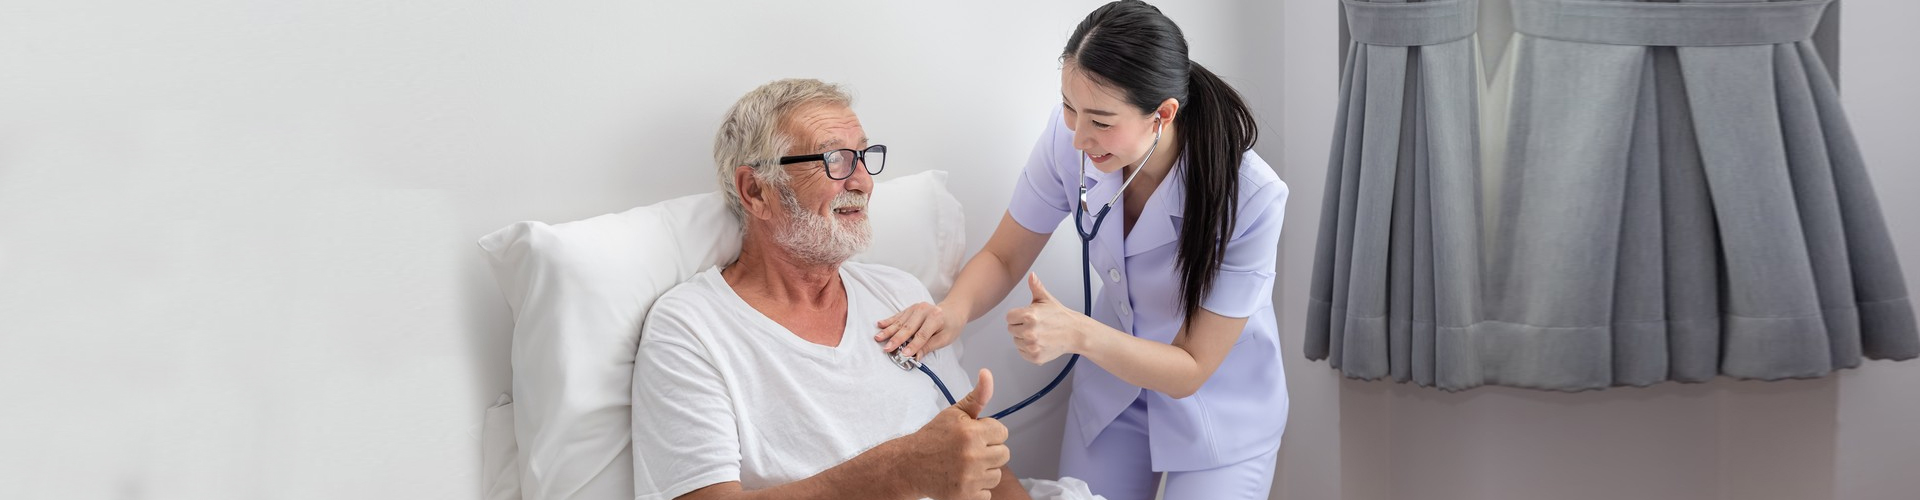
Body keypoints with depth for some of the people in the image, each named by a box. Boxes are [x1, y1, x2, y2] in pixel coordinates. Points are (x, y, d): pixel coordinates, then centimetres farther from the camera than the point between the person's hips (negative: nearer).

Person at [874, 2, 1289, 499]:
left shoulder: (1250, 197, -33)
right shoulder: (1069, 137, -23)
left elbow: (1190, 370, -24)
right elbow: (1003, 258, -7)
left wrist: (1079, 334, -40)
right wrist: (954, 309, -30)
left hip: (1219, 411, -3)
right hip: (1110, 391, 3)